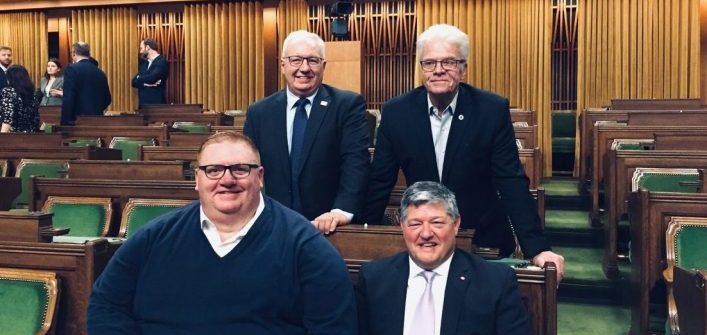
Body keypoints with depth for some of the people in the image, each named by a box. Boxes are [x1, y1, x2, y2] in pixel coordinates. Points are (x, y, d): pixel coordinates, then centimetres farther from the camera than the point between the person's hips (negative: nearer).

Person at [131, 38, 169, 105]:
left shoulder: (162, 62, -8)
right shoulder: (144, 63, 17)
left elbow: (151, 78, -22)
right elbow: (134, 82, 10)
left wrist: (139, 78, -1)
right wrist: (145, 83, -12)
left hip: (156, 103, -7)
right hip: (143, 103, 7)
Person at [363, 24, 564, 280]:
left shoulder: (493, 110, -12)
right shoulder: (396, 112, -8)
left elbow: (511, 182, -12)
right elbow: (380, 182, -2)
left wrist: (537, 248, -20)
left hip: (483, 240, -1)